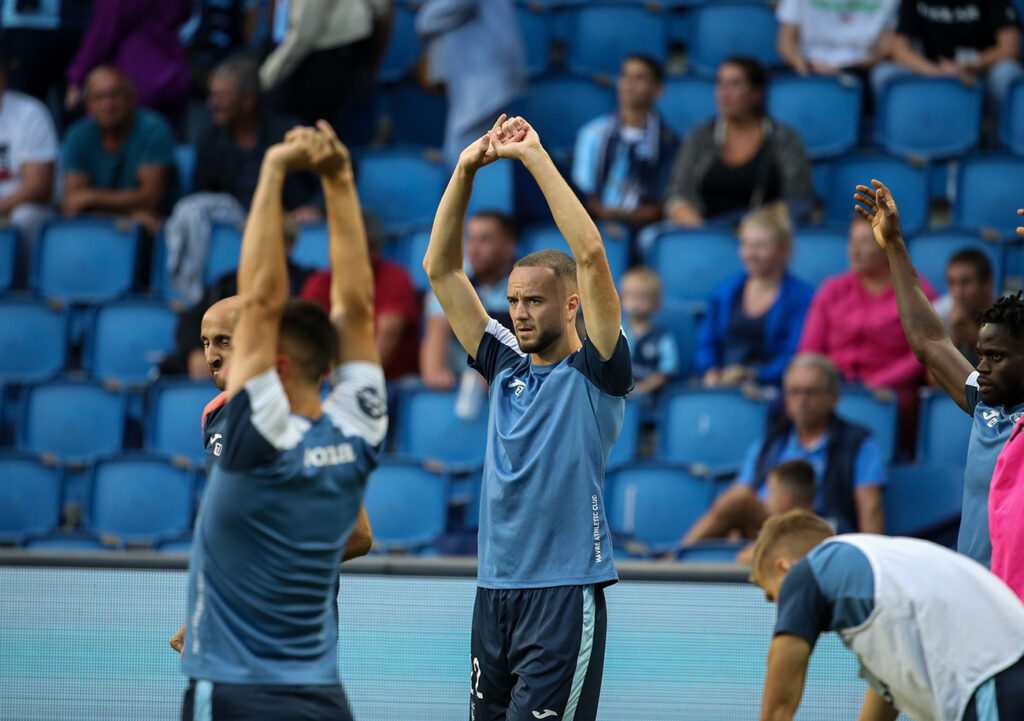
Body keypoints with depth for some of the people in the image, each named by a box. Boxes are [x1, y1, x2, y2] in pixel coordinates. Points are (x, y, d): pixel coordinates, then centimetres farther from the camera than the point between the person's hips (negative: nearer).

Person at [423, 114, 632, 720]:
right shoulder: (507, 367, 15)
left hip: (565, 596, -6)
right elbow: (441, 268, 14)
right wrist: (466, 169, 5)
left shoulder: (595, 371, -1)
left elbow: (590, 255, -13)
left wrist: (535, 156, -11)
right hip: (494, 594, 6)